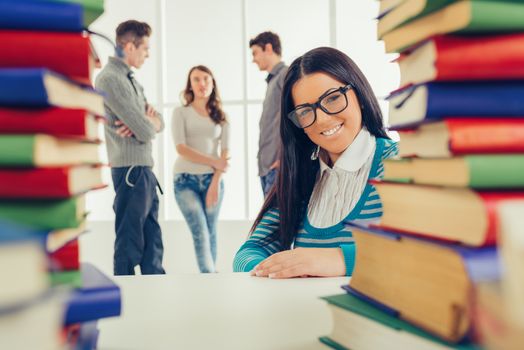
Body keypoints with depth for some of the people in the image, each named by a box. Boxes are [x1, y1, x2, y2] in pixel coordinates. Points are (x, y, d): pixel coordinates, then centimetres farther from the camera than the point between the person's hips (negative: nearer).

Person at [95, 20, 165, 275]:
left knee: (153, 242, 14)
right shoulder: (110, 78, -13)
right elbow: (146, 132, -18)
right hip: (131, 170, -9)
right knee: (130, 244, -2)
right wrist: (149, 121, 5)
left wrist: (145, 122, -9)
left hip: (145, 170, 9)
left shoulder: (130, 79, 17)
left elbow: (158, 122, 13)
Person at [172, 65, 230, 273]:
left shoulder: (220, 116, 11)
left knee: (210, 233, 5)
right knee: (200, 232, -11)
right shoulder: (181, 112, 5)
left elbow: (225, 152, 3)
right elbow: (181, 148, -7)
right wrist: (212, 161, -11)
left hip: (213, 179, 2)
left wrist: (216, 182, -9)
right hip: (186, 180, -2)